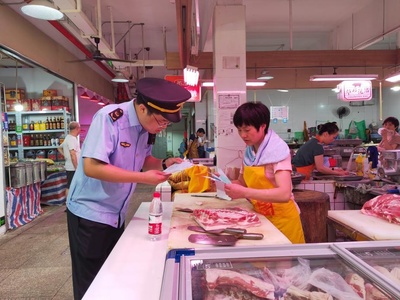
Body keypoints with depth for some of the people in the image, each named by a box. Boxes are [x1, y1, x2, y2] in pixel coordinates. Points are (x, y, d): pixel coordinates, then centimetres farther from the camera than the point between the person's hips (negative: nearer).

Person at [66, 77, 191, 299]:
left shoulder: (148, 125, 0)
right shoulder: (109, 118, -23)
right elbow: (92, 167, -30)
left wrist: (164, 164, -8)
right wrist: (143, 178, -27)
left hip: (116, 215, 7)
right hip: (90, 213, -7)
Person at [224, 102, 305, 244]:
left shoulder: (277, 149, -19)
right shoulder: (249, 151, 1)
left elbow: (284, 194, -29)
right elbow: (243, 182, 11)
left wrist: (245, 193, -35)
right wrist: (225, 183, -9)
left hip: (281, 219, -6)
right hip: (261, 217, 6)